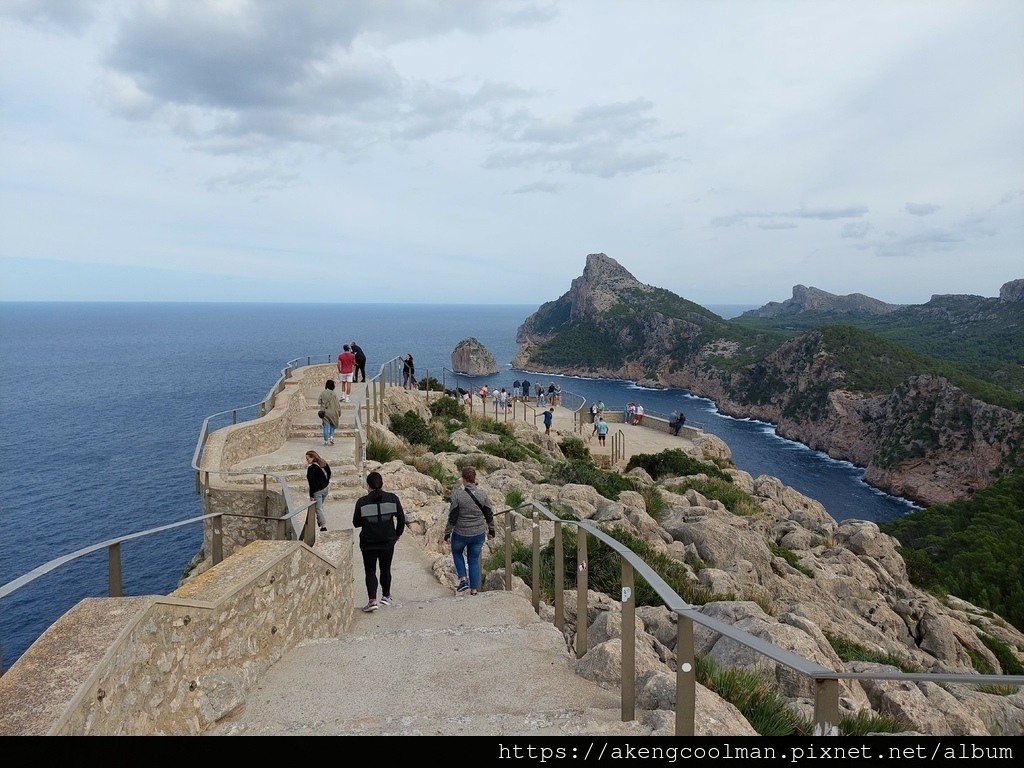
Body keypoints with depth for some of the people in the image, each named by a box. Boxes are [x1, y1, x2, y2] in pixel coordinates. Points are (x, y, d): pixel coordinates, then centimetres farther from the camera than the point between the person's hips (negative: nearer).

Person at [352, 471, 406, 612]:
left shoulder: (362, 502, -11)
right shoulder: (393, 499, -6)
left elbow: (356, 523, -4)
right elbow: (401, 519, -2)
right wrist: (398, 533, 14)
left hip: (368, 543, -2)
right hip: (388, 542, 2)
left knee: (370, 571, 8)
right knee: (385, 569, 19)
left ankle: (372, 600, -5)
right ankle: (386, 596, 31)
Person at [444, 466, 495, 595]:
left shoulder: (457, 495, -17)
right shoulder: (482, 495, -8)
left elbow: (452, 518, -13)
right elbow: (489, 515, 1)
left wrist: (447, 533, -1)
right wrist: (491, 530, 15)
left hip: (460, 534, -2)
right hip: (478, 534, 3)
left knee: (456, 552, 28)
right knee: (474, 561, 18)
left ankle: (463, 579, 16)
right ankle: (474, 590, 20)